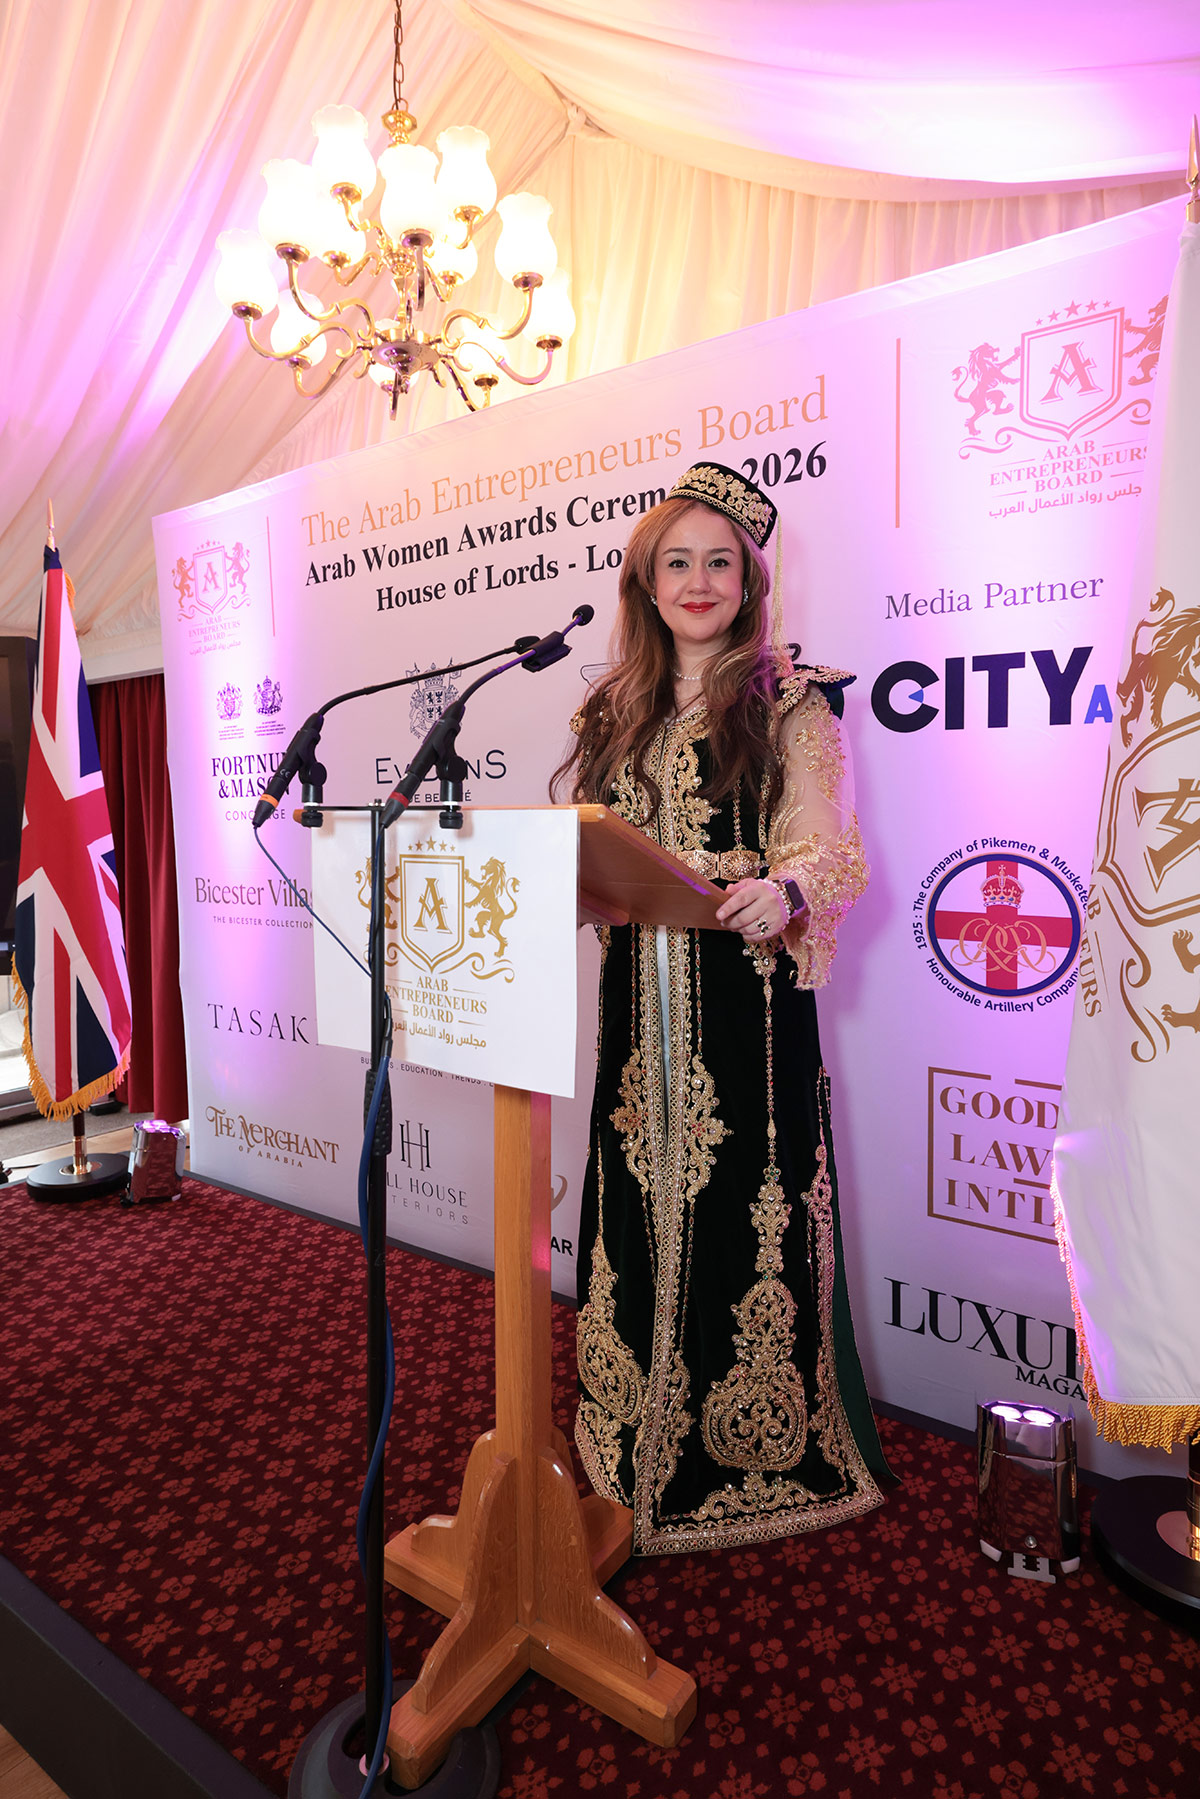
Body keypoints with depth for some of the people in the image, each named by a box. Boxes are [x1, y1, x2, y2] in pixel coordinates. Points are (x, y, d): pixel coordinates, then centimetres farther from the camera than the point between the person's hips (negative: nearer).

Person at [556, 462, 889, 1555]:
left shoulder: (790, 701, 1)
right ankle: (641, 1437, 30)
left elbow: (832, 851, -8)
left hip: (746, 993, -4)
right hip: (638, 996, 5)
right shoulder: (617, 710, 16)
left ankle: (756, 1452, 21)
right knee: (639, 1205, 11)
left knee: (743, 1206, -1)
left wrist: (783, 889, -28)